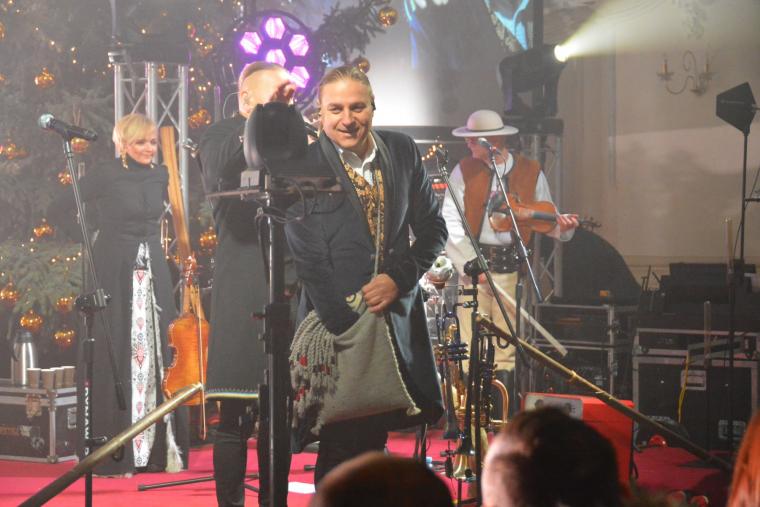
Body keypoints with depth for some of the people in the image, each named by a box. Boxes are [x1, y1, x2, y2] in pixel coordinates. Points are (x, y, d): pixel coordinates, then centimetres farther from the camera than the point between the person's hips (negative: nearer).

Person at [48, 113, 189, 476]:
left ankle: (159, 448, 12)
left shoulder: (160, 176, 9)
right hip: (114, 273, -5)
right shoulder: (104, 176, -7)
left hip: (152, 272, 5)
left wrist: (145, 238, 13)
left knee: (156, 355, 5)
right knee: (113, 358, -3)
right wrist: (90, 239, -5)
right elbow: (58, 211, -6)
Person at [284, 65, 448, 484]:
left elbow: (432, 229, 10)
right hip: (337, 321, -4)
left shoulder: (403, 152, 5)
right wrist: (351, 330, -15)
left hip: (396, 317, 4)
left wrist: (399, 279, -7)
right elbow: (309, 261, -10)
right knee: (341, 443, -2)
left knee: (376, 434, 9)